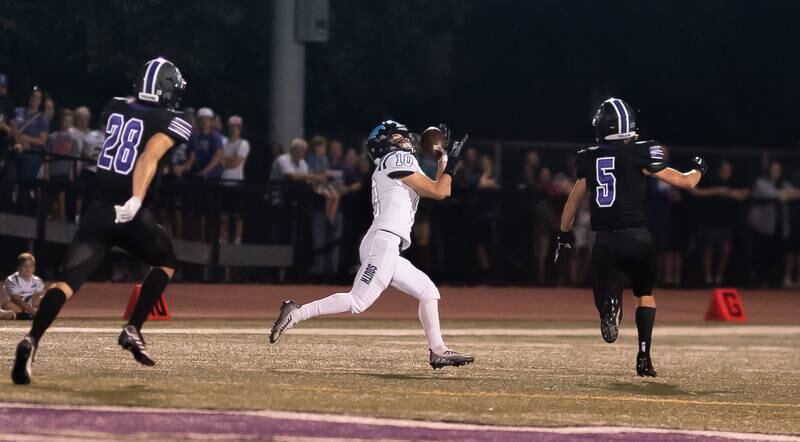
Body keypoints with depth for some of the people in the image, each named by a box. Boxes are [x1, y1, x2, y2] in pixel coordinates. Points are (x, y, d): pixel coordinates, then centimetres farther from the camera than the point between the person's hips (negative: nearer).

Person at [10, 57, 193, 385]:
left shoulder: (114, 108, 11)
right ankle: (133, 329, 12)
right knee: (166, 262, 25)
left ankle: (33, 340, -30)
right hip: (132, 213, -4)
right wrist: (137, 200, -33)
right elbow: (149, 157, -21)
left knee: (68, 280, -7)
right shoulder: (171, 123, -4)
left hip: (98, 209, 4)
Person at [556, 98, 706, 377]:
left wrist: (563, 235, 32)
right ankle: (644, 358, 10)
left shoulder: (589, 159, 8)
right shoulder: (640, 154, -3)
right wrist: (698, 169, 22)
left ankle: (610, 305, -28)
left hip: (604, 241, 2)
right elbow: (686, 182, 0)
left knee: (606, 294, 10)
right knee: (645, 294, 20)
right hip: (635, 237, -1)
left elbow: (574, 199, 19)